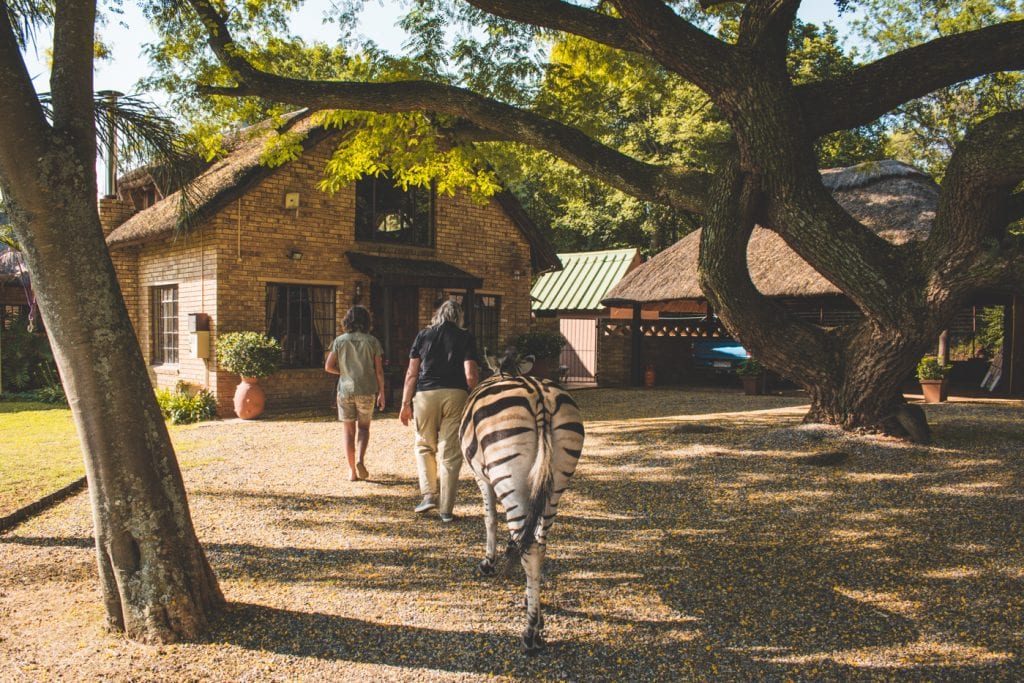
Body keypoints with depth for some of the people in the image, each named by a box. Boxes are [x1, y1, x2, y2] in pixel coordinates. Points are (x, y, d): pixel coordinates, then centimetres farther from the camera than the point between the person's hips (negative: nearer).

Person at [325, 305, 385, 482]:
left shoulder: (340, 341, 0)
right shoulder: (372, 341, -3)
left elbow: (328, 366, -2)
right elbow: (379, 370, -3)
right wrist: (381, 393, 5)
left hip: (345, 390, 1)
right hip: (366, 391, -1)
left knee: (349, 431, 9)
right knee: (363, 428, 14)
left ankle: (352, 470, 10)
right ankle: (360, 459, -9)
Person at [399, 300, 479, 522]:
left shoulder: (423, 335, 9)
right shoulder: (465, 338, 5)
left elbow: (411, 373, 5)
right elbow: (470, 375, -4)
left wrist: (406, 403, 9)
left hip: (425, 395, 1)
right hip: (455, 395, -1)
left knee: (425, 446, 20)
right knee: (450, 453, 5)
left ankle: (429, 494, 8)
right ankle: (446, 509, 8)